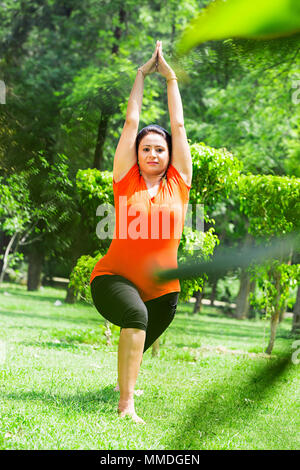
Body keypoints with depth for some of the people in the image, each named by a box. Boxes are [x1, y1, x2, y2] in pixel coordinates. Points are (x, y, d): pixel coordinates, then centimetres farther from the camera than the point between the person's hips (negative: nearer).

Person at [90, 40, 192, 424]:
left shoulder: (178, 182, 2)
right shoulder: (127, 180, -2)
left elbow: (178, 125, 5)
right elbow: (131, 121, 2)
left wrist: (171, 77, 10)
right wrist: (141, 74, 9)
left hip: (161, 287, 3)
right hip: (114, 277, -3)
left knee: (139, 345, 18)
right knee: (136, 315, -33)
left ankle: (126, 376, 54)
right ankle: (126, 404, -31)